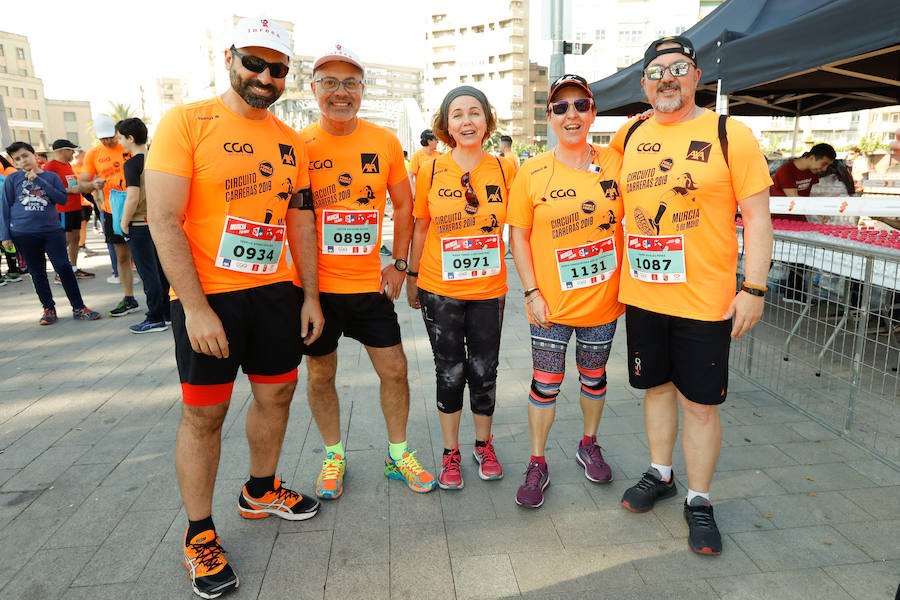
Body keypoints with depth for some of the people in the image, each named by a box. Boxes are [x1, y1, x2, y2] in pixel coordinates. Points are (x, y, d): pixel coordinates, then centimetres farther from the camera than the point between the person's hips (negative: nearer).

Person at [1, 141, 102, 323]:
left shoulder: (51, 176, 8)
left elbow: (63, 199, -5)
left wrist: (38, 180, -10)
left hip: (52, 230, 0)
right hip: (23, 233, 1)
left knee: (64, 267, -4)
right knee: (37, 273, 8)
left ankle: (78, 308, 3)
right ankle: (49, 309, 19)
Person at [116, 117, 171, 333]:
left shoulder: (132, 163, -14)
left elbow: (133, 198, -20)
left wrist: (124, 223, -10)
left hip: (140, 224, -7)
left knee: (148, 273, -1)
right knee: (161, 269, 14)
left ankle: (155, 319, 5)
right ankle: (167, 312, 22)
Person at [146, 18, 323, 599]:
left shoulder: (291, 141, 9)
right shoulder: (186, 122, -7)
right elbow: (164, 221, -13)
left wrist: (310, 295, 8)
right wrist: (196, 308, -18)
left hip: (275, 291, 6)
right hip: (207, 296, -5)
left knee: (277, 395, 14)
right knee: (205, 413, 4)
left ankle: (260, 491, 39)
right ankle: (200, 534, 23)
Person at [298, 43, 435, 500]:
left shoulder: (386, 142, 1)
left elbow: (403, 205, 10)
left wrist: (399, 263, 4)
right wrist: (294, 278, -3)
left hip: (369, 284, 1)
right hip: (314, 286, -1)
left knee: (394, 369, 6)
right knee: (320, 374, 11)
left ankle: (398, 454, 27)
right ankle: (333, 455, 33)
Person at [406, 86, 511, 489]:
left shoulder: (504, 170, -2)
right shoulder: (430, 171, -3)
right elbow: (421, 228, 5)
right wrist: (412, 278, 8)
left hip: (488, 290, 1)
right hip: (440, 290, 0)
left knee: (484, 371, 9)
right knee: (450, 373, 8)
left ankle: (484, 445, 32)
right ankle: (451, 452, 27)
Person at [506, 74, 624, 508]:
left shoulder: (614, 162, 0)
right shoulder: (532, 172, -5)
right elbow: (518, 235, -3)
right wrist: (532, 293, -9)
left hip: (602, 300, 2)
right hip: (550, 304, -2)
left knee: (594, 378, 17)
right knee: (545, 385, 6)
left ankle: (589, 445, 40)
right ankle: (537, 465, 23)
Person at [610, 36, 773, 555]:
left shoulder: (731, 135, -5)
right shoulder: (629, 136, 6)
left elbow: (758, 217, -6)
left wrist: (754, 288, -12)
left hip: (704, 299, -4)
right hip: (641, 294, 4)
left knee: (700, 403, 5)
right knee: (657, 386, 17)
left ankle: (699, 501, 25)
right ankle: (660, 475, 37)